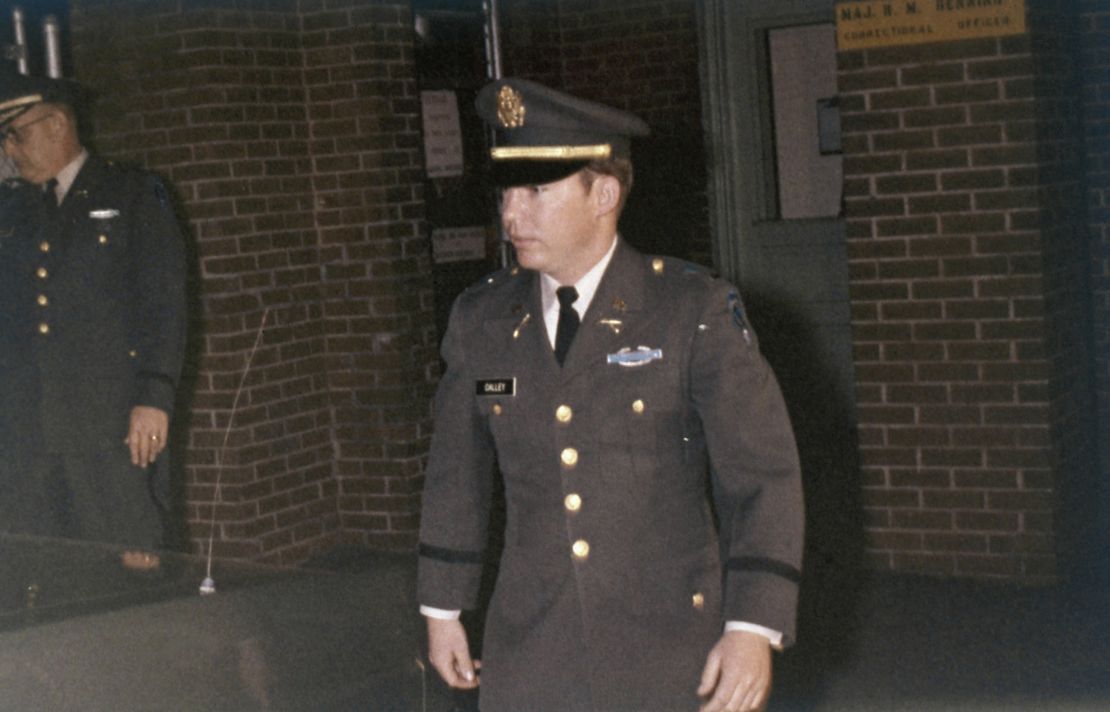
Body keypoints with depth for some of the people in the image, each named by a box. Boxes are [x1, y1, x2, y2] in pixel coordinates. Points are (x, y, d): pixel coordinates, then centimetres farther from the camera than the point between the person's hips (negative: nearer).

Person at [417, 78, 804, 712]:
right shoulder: (481, 320, 2)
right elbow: (457, 474, 12)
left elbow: (763, 474, -11)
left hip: (671, 653, -3)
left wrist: (753, 628, -19)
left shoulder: (696, 312, -10)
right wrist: (442, 609, 15)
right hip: (531, 654, 3)